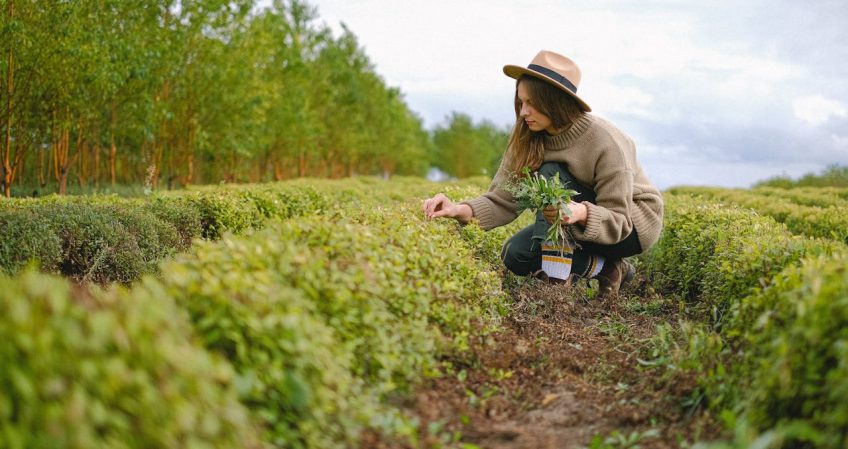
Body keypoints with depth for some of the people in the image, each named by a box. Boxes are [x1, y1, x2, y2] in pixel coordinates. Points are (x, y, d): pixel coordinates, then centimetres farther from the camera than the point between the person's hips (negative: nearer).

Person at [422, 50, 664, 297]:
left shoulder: (605, 142, -28)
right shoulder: (528, 139, -11)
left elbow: (619, 220, -26)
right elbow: (503, 199, -16)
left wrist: (581, 213, -48)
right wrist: (461, 210, -36)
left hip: (632, 224, -7)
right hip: (577, 223, 7)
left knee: (551, 175, -28)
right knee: (515, 255, -14)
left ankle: (558, 276, -26)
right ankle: (606, 267, -2)